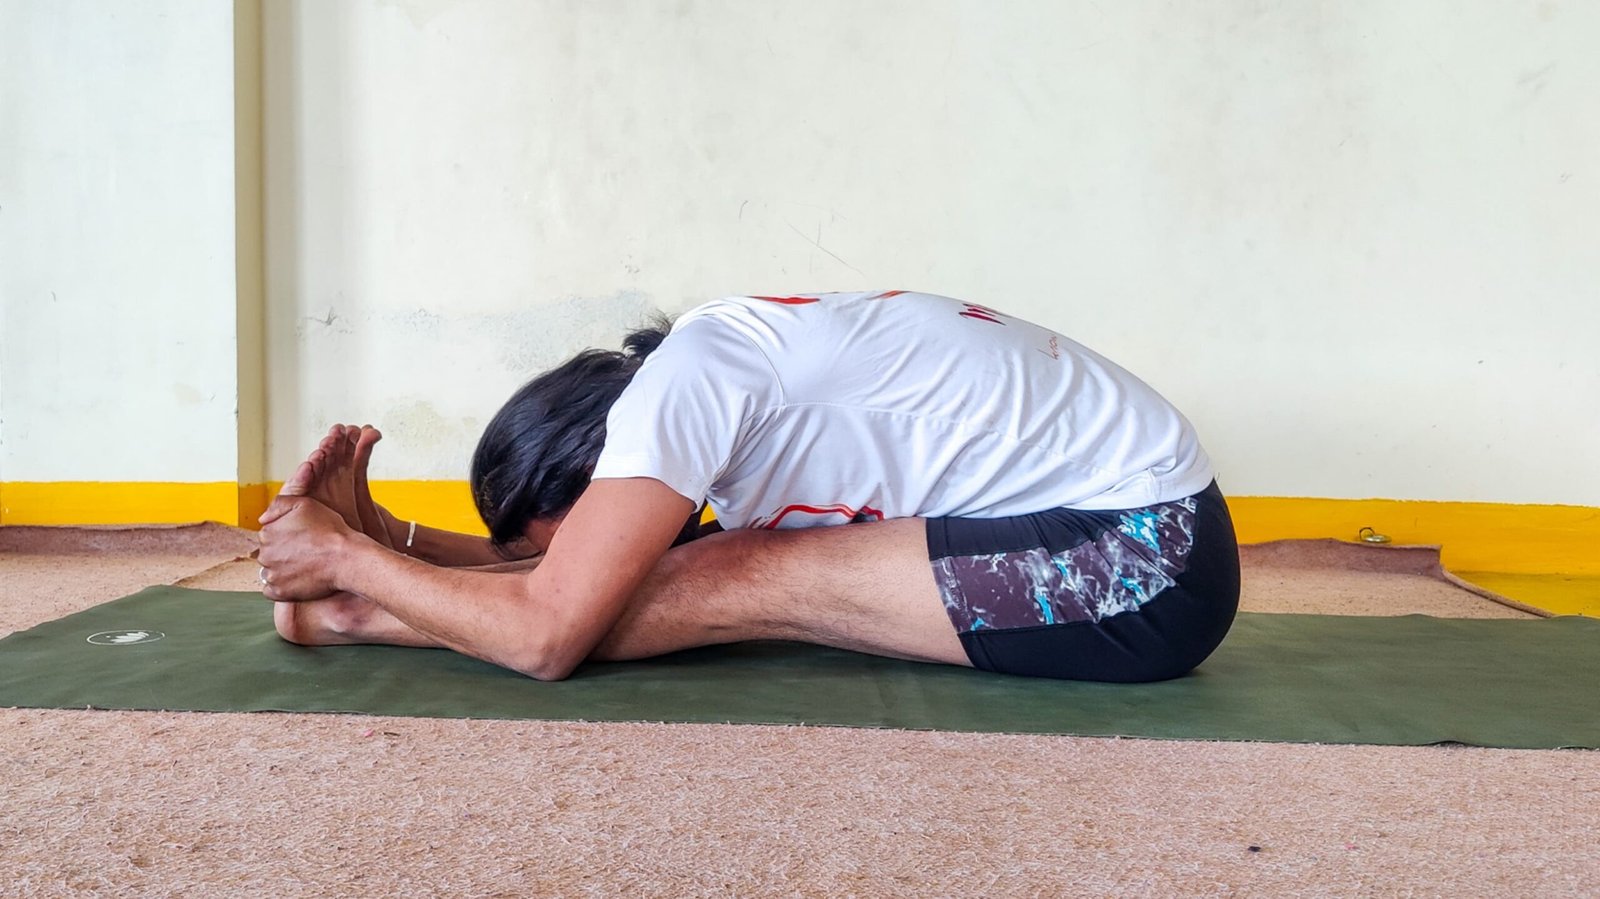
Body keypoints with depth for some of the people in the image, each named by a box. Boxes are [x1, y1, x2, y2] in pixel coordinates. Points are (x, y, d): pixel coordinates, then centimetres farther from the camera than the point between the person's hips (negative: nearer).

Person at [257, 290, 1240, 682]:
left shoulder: (681, 377, -20)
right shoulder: (715, 377, 7)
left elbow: (545, 634, -20)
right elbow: (568, 577, 14)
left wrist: (345, 557, -8)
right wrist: (386, 533, 8)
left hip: (1146, 561, -9)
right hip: (1118, 527, 9)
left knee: (736, 587, -13)